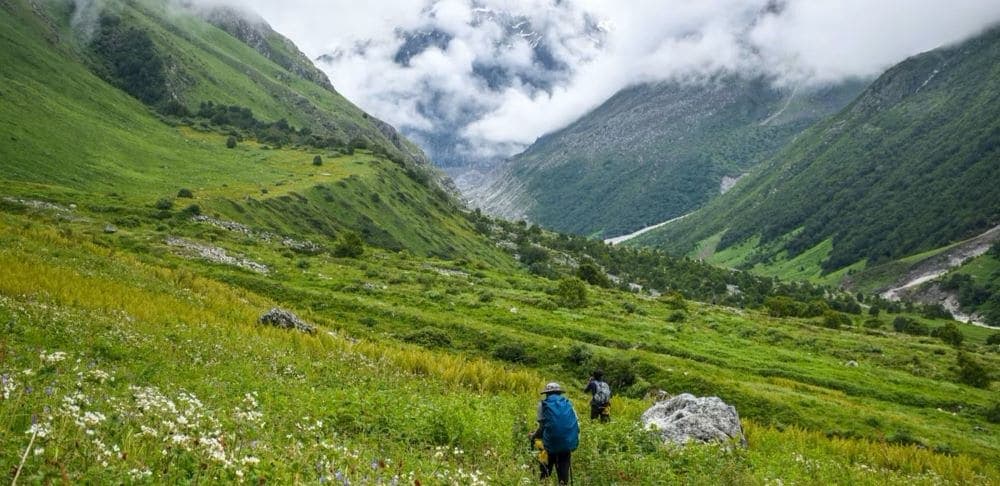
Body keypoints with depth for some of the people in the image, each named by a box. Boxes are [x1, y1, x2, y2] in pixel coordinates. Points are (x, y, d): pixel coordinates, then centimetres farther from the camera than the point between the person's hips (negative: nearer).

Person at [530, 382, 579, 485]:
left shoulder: (543, 404, 3)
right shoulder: (568, 403, 11)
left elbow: (542, 427, -3)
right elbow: (576, 423, 7)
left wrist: (533, 436, 14)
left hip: (552, 442, -2)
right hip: (569, 442, 2)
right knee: (563, 466, 13)